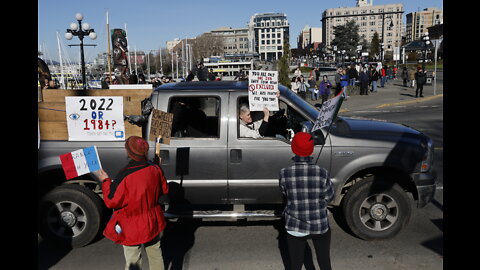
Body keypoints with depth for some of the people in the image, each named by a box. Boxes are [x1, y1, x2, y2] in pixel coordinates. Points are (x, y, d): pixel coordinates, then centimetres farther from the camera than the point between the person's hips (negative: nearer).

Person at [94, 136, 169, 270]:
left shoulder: (124, 176, -28)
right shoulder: (155, 169, -11)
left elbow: (111, 202, -17)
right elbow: (164, 190, 4)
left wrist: (106, 181, -5)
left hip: (133, 229, -5)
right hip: (153, 224, 5)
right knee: (155, 255, 24)